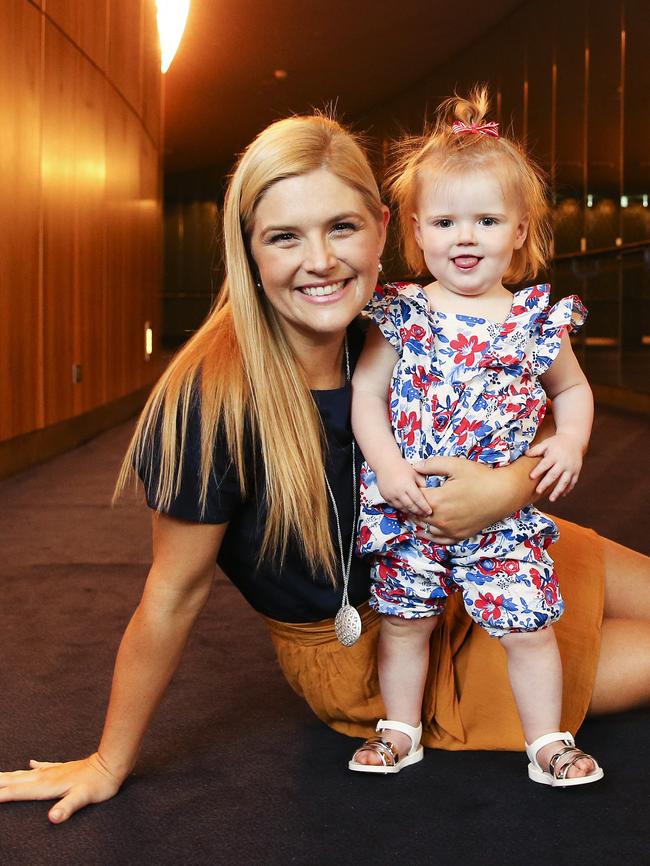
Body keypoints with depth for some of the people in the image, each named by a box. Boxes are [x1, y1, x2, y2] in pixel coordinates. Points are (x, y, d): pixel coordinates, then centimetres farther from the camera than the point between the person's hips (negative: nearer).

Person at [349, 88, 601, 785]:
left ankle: (548, 741, 22)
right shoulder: (402, 314, -5)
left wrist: (570, 441, -5)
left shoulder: (537, 320, -2)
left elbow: (572, 389, 13)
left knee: (528, 625, 1)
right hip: (409, 506, 1)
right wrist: (386, 463, -17)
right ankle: (401, 729, 33)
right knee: (404, 619, 13)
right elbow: (365, 393, -4)